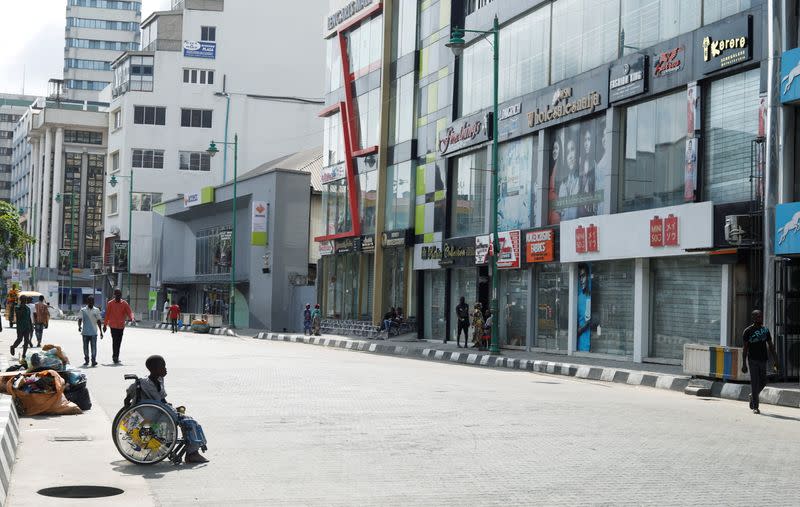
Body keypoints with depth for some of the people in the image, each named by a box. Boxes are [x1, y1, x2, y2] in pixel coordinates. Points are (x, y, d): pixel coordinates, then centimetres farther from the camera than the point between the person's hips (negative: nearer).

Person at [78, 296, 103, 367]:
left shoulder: (96, 310, 6)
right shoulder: (83, 310, 4)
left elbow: (98, 321, 10)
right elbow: (80, 319, 3)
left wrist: (101, 331, 9)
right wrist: (79, 326, -17)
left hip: (93, 332, -1)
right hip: (85, 332, 1)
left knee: (94, 346, -7)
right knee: (85, 346, 6)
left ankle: (94, 360, -4)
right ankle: (86, 360, 17)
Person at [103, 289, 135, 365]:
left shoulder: (124, 303, 4)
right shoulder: (110, 303, 0)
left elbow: (129, 312, -3)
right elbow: (107, 315, 4)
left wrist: (132, 318, -23)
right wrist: (105, 325, 4)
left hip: (121, 326, 3)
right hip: (113, 325, -3)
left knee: (119, 342, 9)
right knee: (115, 341, -12)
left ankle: (116, 357, 18)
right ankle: (115, 357, -13)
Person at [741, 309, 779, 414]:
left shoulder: (765, 330, 10)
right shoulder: (748, 331, -3)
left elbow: (770, 346, 12)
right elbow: (745, 349, -3)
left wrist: (775, 361, 5)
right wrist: (744, 364, -8)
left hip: (763, 359, 4)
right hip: (753, 359, -4)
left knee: (763, 382, 8)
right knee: (755, 382, -6)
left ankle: (752, 396, 36)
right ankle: (755, 407, -2)